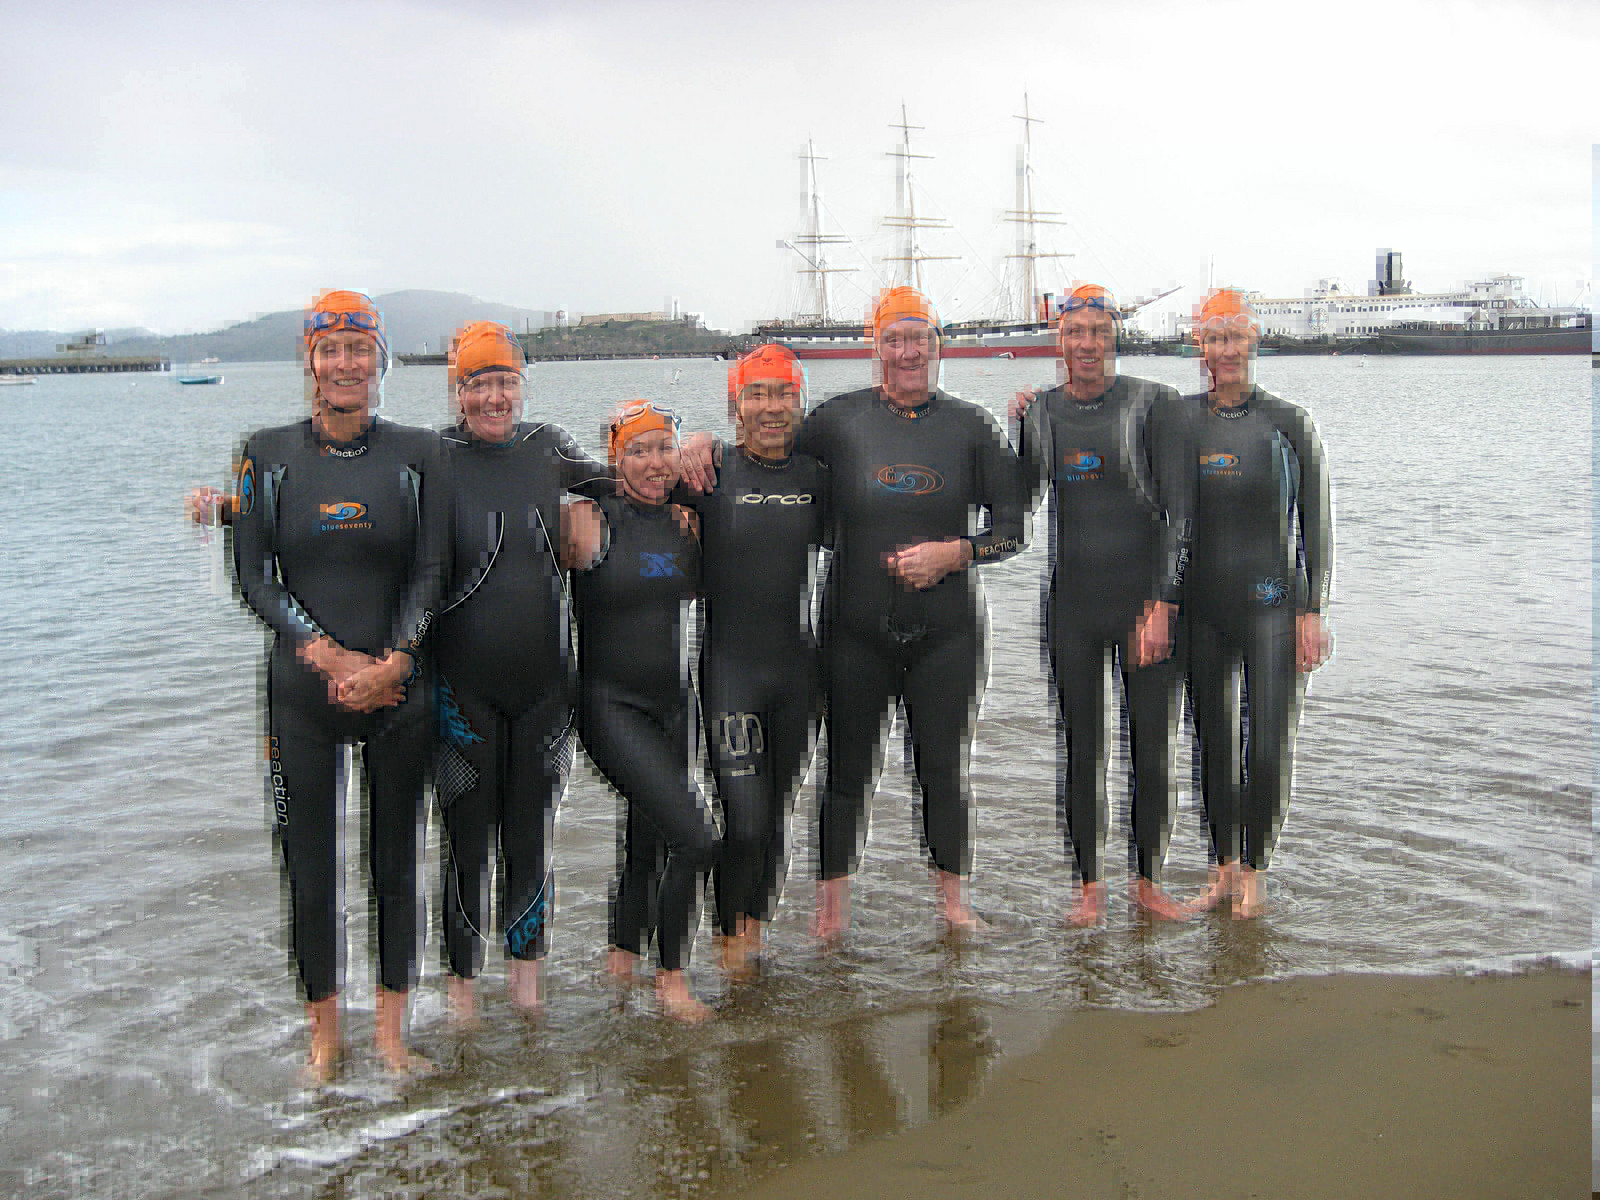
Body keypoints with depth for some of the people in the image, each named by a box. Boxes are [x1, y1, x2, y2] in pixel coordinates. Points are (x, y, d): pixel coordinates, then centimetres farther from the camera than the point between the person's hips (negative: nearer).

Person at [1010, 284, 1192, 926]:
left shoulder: (1154, 405, -3)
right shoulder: (1038, 412, 7)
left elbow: (1179, 511, -7)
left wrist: (1162, 604, -13)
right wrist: (1008, 434, -1)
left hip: (1147, 600, -2)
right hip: (1071, 602, 2)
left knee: (1152, 750, 5)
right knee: (1078, 749, 7)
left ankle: (1148, 881, 22)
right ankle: (1089, 886, 21)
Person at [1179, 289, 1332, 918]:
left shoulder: (1289, 423, 0)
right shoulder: (1180, 421, 6)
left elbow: (1315, 523, 0)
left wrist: (1313, 610, -4)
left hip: (1271, 604, -2)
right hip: (1201, 606, 2)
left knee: (1269, 745, -5)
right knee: (1213, 742, 8)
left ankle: (1254, 871, 12)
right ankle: (1223, 869, 21)